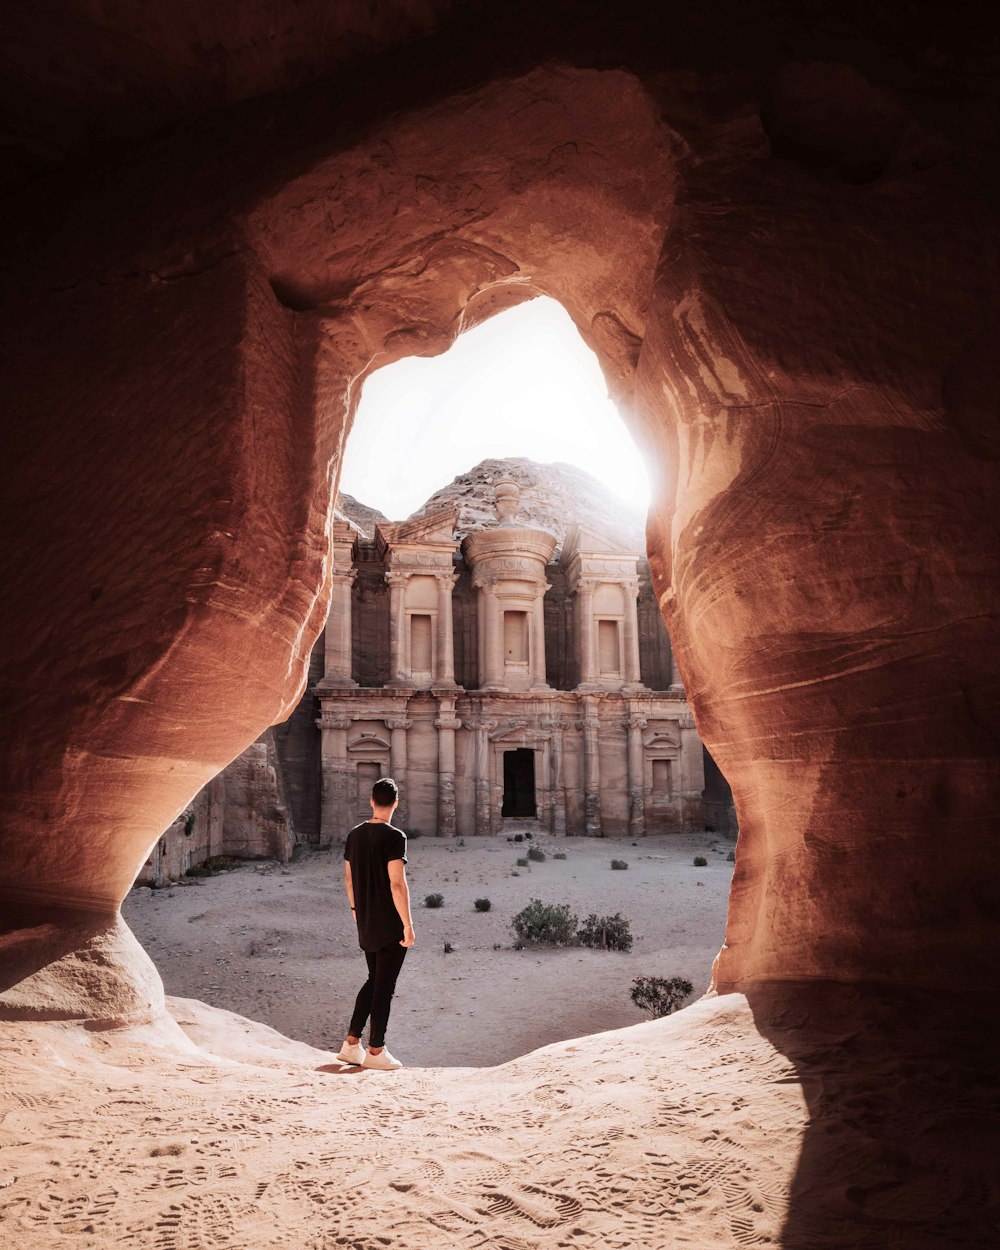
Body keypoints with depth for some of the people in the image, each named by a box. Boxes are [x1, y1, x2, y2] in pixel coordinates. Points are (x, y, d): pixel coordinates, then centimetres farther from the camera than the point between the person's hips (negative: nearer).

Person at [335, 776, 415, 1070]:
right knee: (385, 986, 3)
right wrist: (408, 924, -16)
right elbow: (397, 884, -21)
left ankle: (351, 1042, 20)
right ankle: (376, 1050, 12)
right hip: (391, 924, -7)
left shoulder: (355, 834, 5)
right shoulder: (394, 837, -17)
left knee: (374, 980, 20)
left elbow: (348, 877, 14)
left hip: (365, 922, 7)